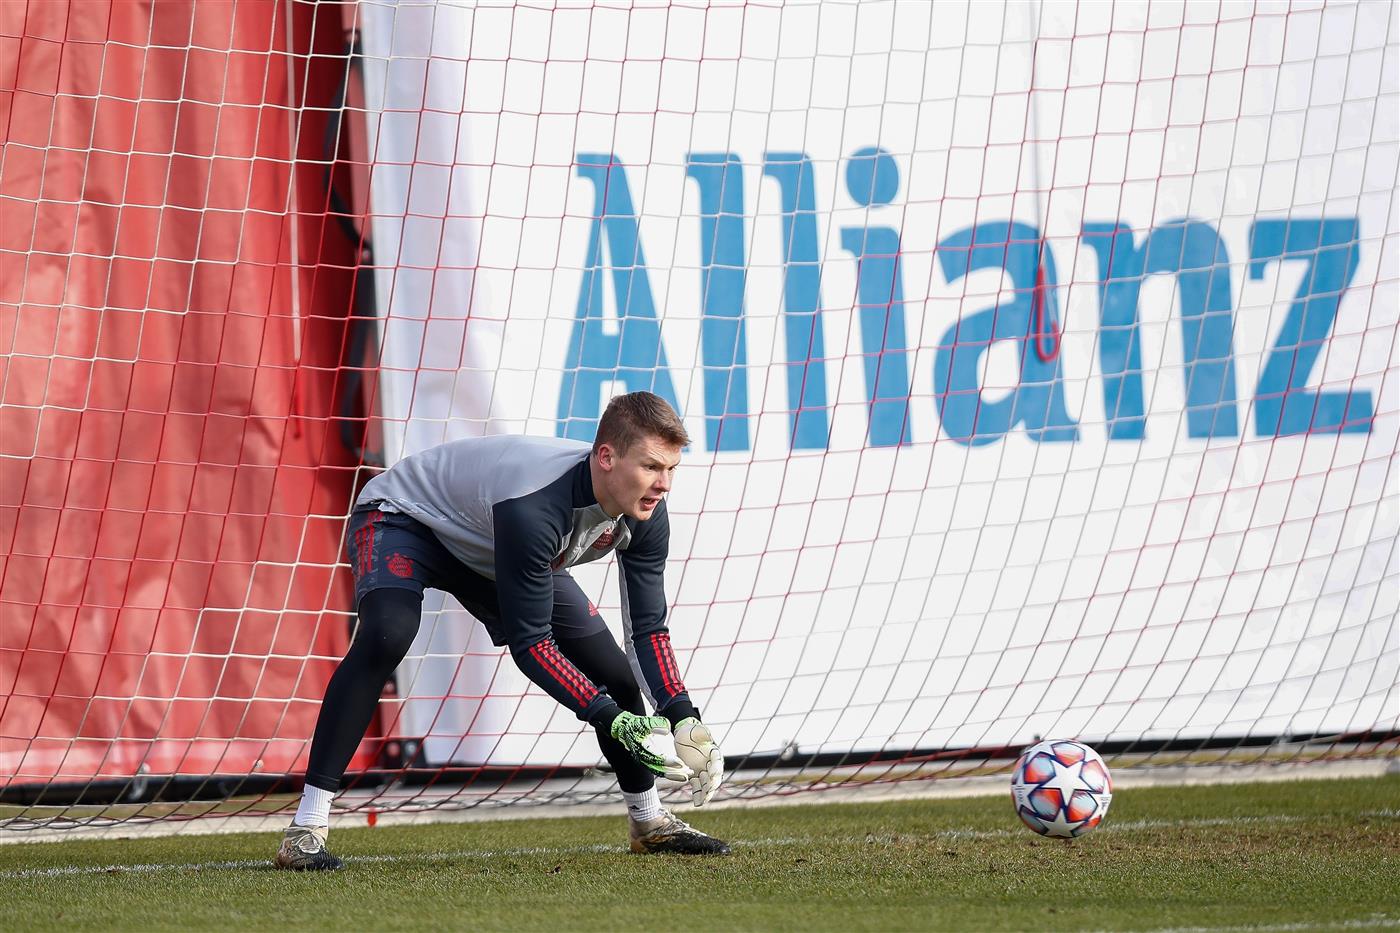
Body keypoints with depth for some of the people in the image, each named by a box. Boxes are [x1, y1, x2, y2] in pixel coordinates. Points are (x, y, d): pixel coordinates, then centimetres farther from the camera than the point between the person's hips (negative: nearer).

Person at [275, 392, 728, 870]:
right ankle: (305, 830, -36)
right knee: (385, 637, -36)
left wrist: (684, 720, -26)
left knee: (613, 672, 1)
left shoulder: (646, 511, -21)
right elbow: (529, 642, -38)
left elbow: (648, 629, -12)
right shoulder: (534, 506, -43)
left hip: (491, 555, 7)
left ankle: (648, 821, 26)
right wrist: (614, 721, -42)